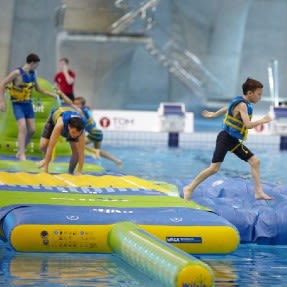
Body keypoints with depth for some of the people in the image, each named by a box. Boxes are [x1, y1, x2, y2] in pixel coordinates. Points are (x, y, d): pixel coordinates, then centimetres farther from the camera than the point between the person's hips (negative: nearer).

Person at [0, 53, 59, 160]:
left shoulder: (33, 73, 3)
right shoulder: (17, 73, -18)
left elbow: (38, 88, 18)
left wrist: (52, 94, 14)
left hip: (28, 104, 7)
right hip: (18, 105, -7)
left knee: (31, 130, 3)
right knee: (23, 128, -19)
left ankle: (20, 151, 18)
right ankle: (22, 154, -17)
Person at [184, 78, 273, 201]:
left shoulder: (242, 102, 10)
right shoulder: (242, 105, -19)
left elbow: (227, 108, 27)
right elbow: (248, 125, -29)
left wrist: (214, 114, 42)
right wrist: (263, 120, -16)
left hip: (234, 141, 10)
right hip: (225, 138, -10)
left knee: (255, 161, 2)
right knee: (214, 168, -14)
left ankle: (259, 192, 1)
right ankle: (190, 188, -2)